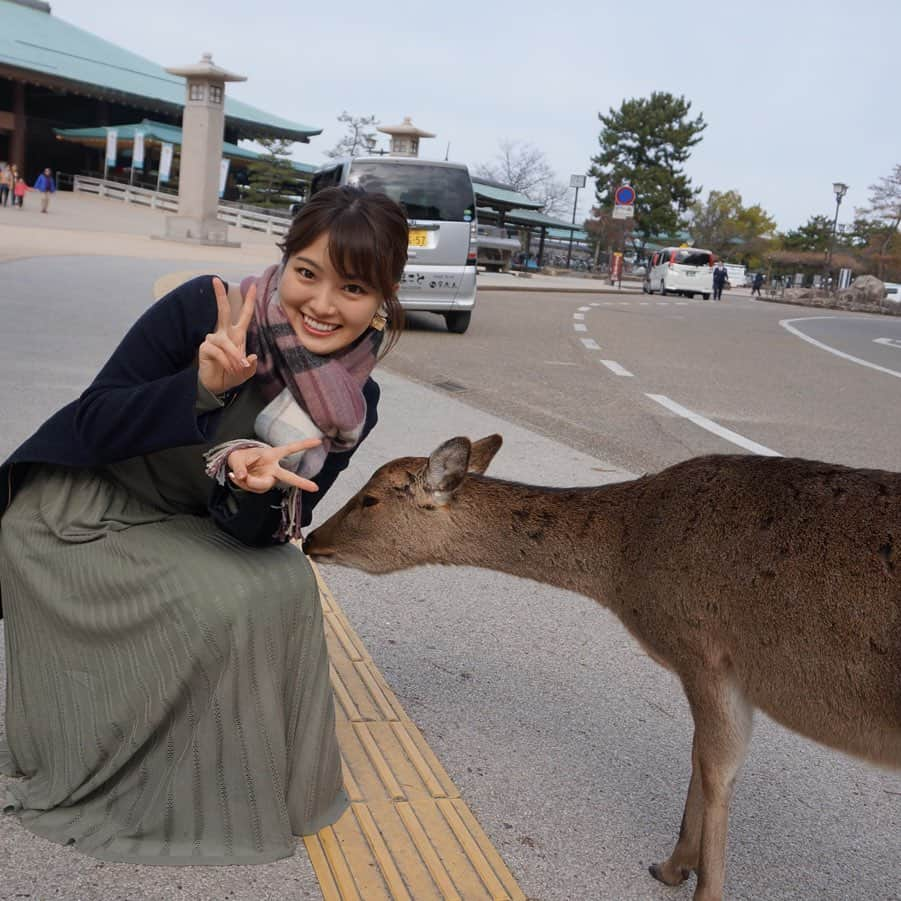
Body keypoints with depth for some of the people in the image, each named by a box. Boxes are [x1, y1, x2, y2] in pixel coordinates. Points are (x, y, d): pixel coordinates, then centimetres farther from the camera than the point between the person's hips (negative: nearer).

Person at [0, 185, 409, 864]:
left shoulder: (352, 407, -11)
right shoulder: (203, 308, -24)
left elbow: (254, 532, -12)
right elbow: (93, 423, -22)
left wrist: (256, 485, -36)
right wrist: (203, 388, -37)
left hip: (182, 529, 5)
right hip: (75, 516, -4)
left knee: (285, 585, -18)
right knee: (217, 604, -23)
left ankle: (239, 783, 3)